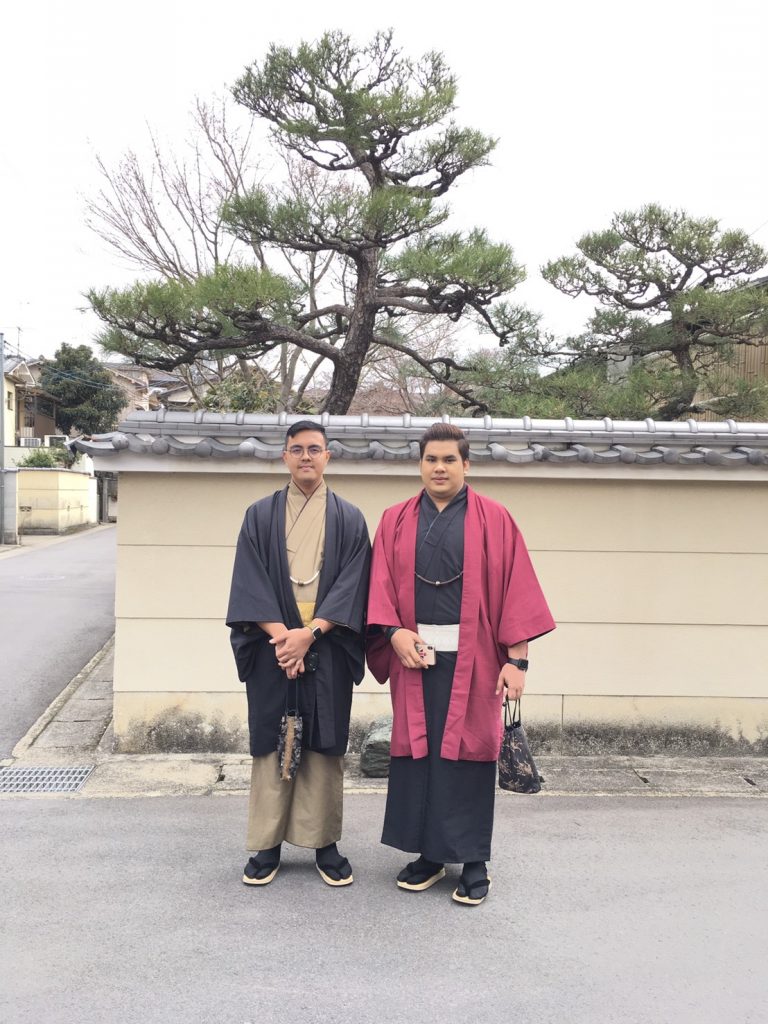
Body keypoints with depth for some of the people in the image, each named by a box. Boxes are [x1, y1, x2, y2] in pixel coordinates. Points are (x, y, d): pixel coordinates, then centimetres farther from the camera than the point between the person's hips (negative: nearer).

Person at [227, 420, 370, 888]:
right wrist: (280, 634, -14)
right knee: (271, 742, 5)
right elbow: (250, 582, -1)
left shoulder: (349, 519, 5)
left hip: (328, 649, 0)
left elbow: (352, 583, -3)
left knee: (324, 743, 5)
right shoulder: (261, 515, 7)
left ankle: (325, 842, 17)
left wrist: (310, 632, -14)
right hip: (273, 645, 0)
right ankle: (268, 844, 16)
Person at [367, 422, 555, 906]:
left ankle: (475, 861, 18)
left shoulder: (494, 519, 1)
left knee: (470, 752, 3)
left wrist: (517, 657, -9)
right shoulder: (396, 521, 9)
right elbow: (381, 584, 5)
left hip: (472, 658, -2)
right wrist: (395, 632, -11)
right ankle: (429, 854, 23)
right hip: (414, 654, 3)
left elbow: (516, 588, -3)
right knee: (417, 751, 8)